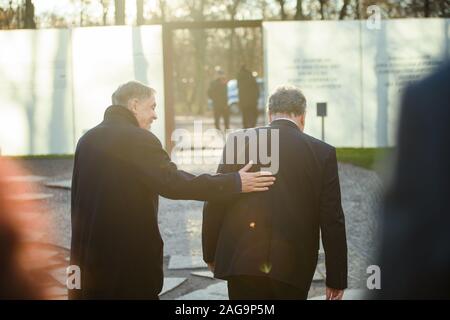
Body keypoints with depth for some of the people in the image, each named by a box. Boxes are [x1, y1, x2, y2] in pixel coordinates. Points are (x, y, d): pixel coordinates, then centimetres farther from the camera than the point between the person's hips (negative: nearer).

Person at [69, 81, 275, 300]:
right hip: (131, 254, -7)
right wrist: (236, 183, -19)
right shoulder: (139, 139, -14)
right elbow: (172, 183, -21)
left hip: (88, 253, 8)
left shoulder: (87, 139, 10)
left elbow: (79, 198, 15)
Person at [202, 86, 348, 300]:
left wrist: (210, 254, 14)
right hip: (293, 267, 0)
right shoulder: (323, 153, 0)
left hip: (242, 262, 0)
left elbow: (214, 205, 2)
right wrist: (336, 279, 6)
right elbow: (332, 220, 0)